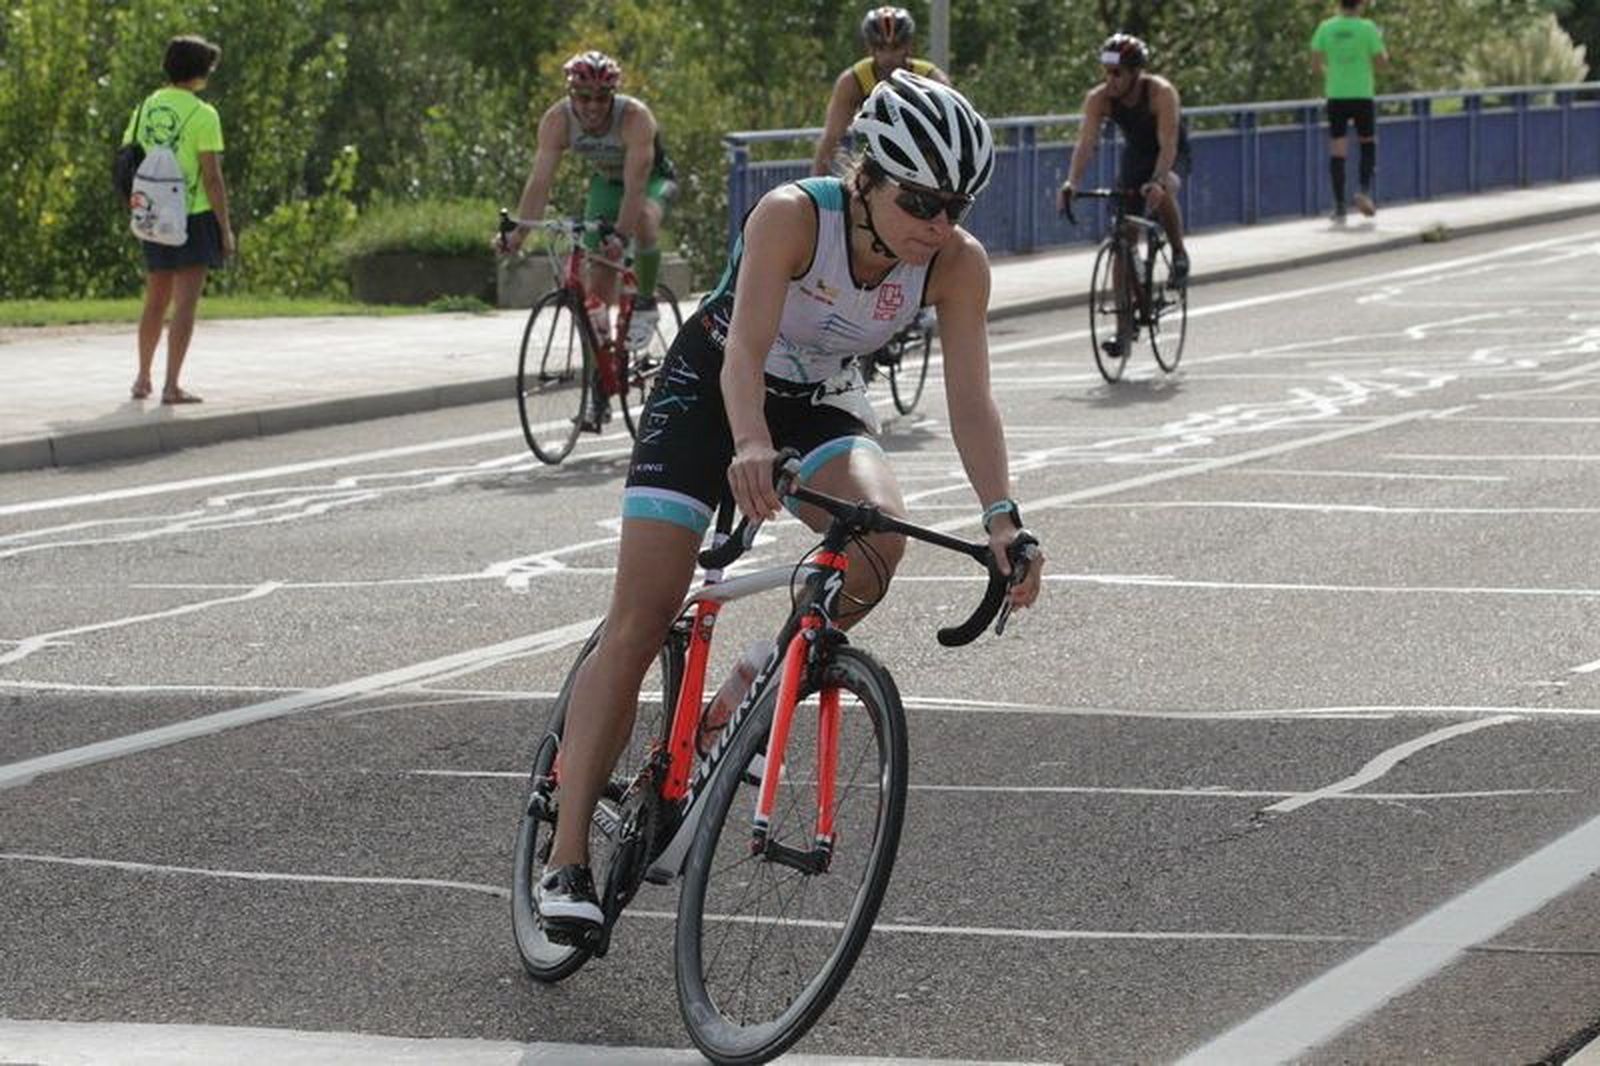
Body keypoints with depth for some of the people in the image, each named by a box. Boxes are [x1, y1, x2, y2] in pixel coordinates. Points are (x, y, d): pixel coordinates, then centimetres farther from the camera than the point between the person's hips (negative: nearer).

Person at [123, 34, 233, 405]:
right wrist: (226, 229, -9)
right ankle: (171, 386, -9)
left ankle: (142, 378, 25)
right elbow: (212, 178, -15)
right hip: (195, 217, -6)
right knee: (186, 304, -5)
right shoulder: (203, 115, -12)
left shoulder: (145, 108, 7)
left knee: (156, 301, 19)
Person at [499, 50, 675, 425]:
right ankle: (599, 395, 1)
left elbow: (635, 185, -42)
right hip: (605, 181, 4)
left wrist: (620, 236, -54)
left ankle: (646, 303, -15)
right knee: (597, 287, -5)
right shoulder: (558, 120, -25)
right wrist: (518, 231, -41)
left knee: (643, 222, -41)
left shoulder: (635, 117, -35)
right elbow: (540, 179, -29)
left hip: (652, 179, -4)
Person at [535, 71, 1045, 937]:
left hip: (823, 407, 3)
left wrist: (1002, 519, -36)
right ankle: (566, 858, -12)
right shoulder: (793, 216, -30)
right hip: (710, 388, -3)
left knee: (880, 531, -31)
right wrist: (749, 448, -58)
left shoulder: (957, 264, -19)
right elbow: (746, 348, -39)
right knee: (637, 625, -13)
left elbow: (970, 397, -22)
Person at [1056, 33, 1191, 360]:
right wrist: (1071, 182, -48)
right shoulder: (1099, 98, -21)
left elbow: (1168, 143, -38)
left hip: (1171, 157, -4)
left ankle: (1180, 254, -8)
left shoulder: (1161, 93, -31)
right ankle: (1125, 327, 0)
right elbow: (1086, 141, -31)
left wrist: (1156, 181, -55)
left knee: (1162, 194, -38)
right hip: (1134, 157, 4)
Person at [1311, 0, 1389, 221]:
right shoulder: (1367, 28, -7)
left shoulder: (1325, 28, 0)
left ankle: (1339, 206, -1)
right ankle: (1364, 189, -2)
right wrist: (1380, 42, 15)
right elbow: (1383, 61, -4)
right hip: (1362, 95, -1)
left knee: (1337, 152, 4)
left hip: (1336, 96, 1)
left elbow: (1315, 64, -1)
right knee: (1368, 144, 18)